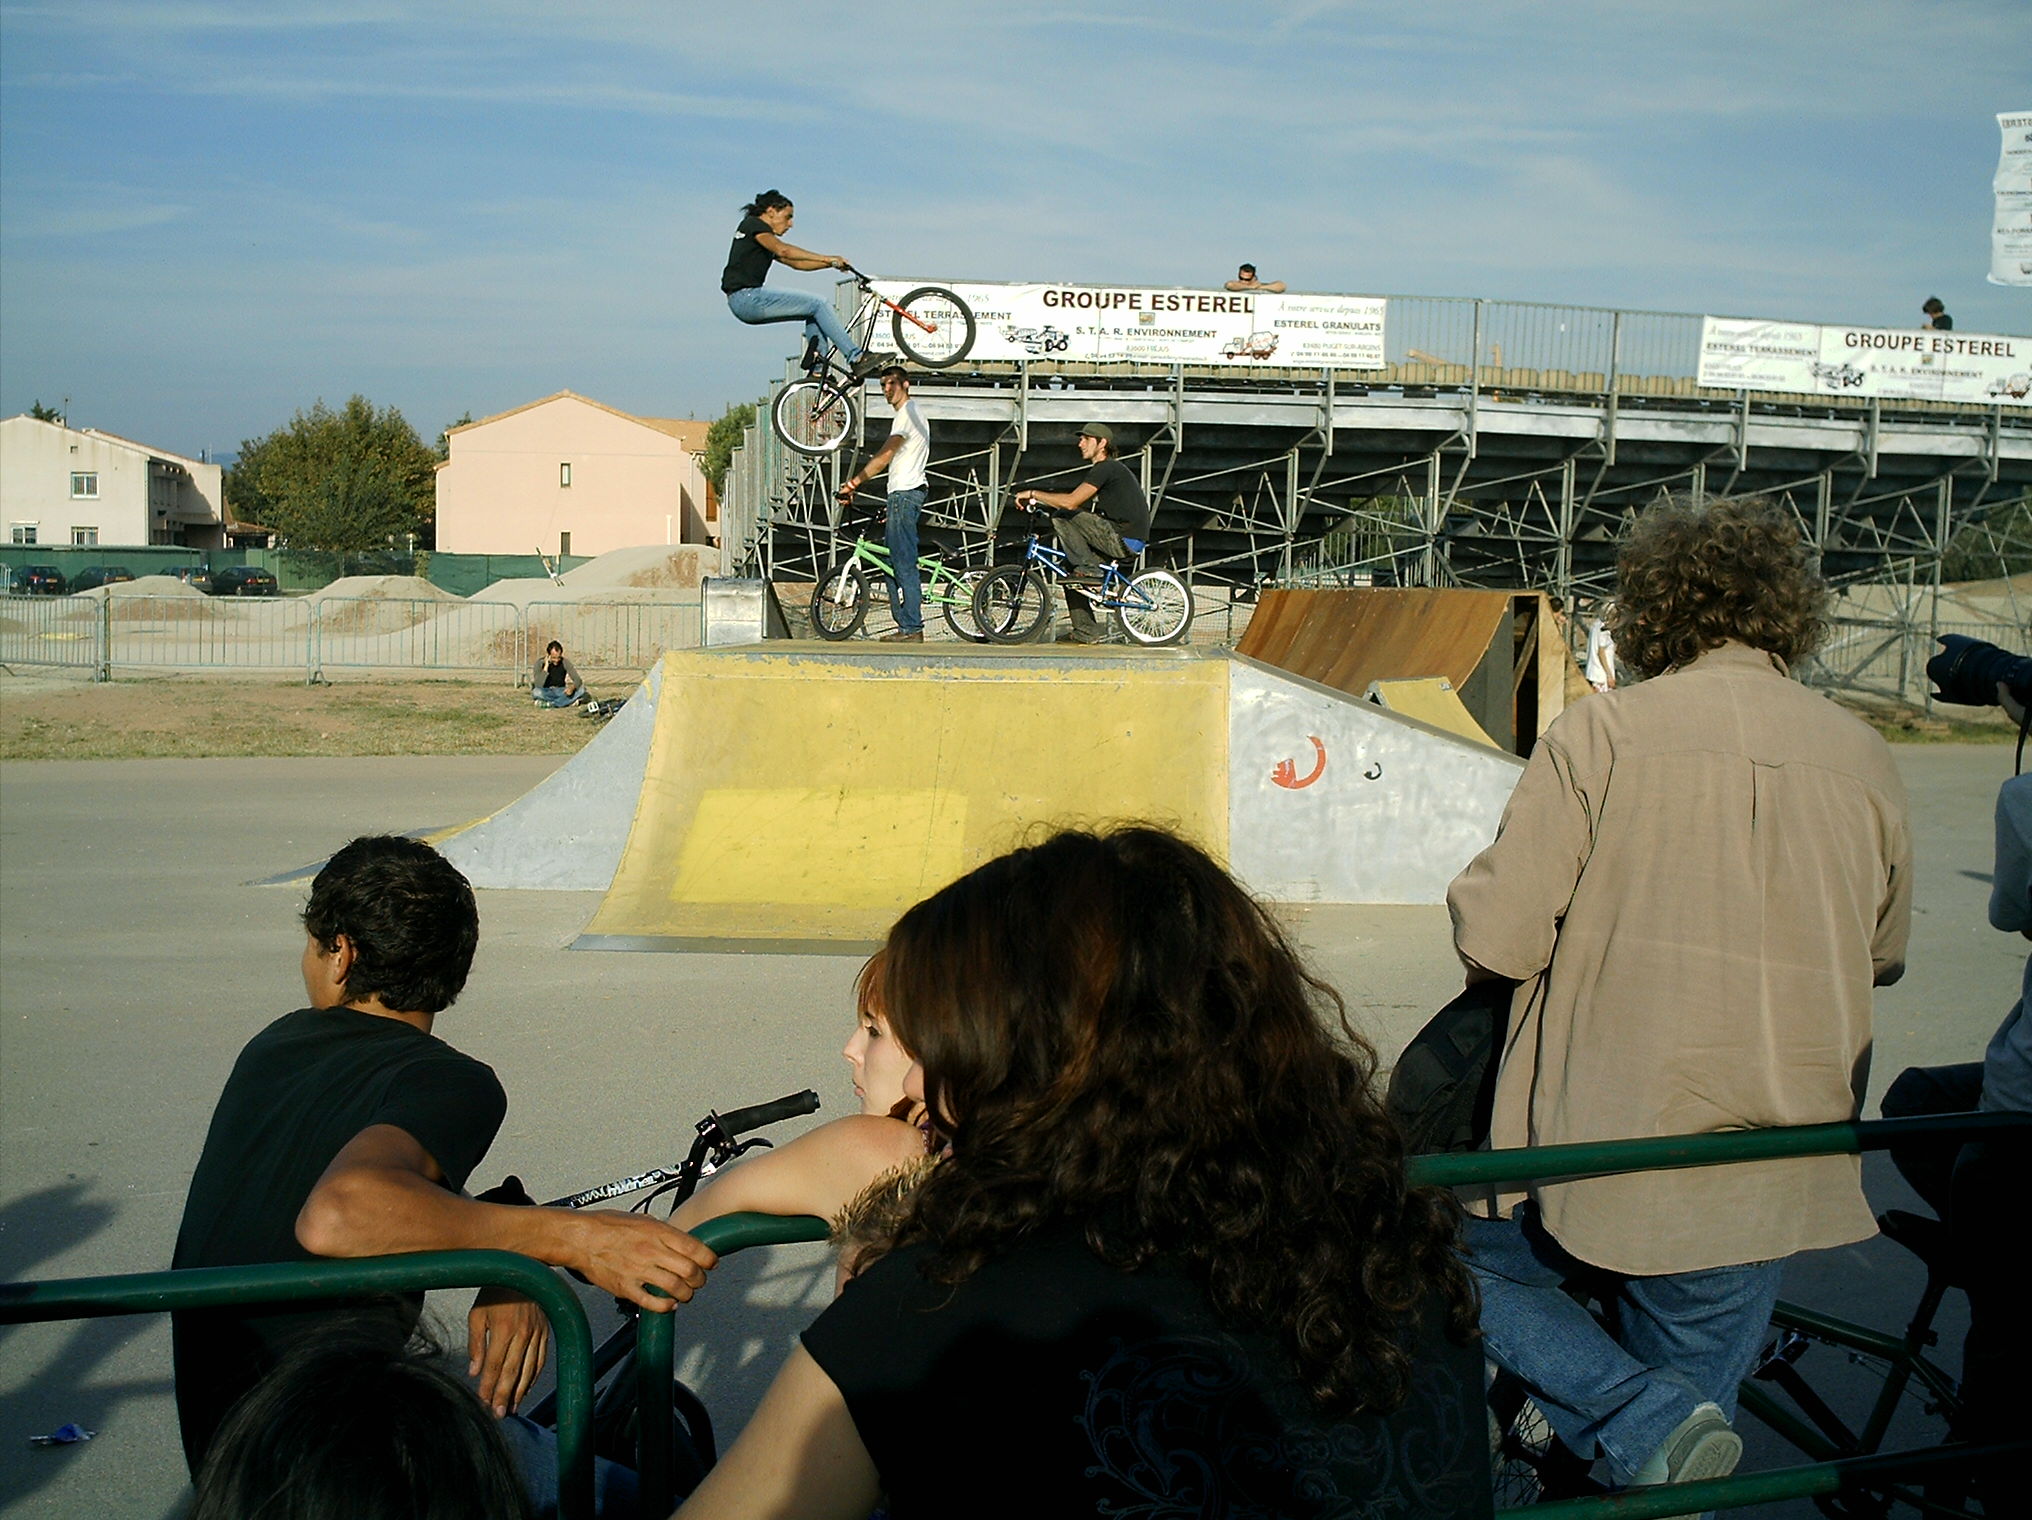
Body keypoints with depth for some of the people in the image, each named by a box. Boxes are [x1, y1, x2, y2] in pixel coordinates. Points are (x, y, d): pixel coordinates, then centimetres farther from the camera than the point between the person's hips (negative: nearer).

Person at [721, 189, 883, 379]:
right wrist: (826, 258, -21)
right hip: (746, 297, -10)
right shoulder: (753, 224, -3)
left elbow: (795, 263, 22)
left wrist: (832, 263, 11)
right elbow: (783, 250, -21)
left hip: (746, 302, 10)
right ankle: (856, 359, -15)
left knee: (816, 309, 12)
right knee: (819, 304, -13)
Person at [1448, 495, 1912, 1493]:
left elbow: (1493, 936, -13)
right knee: (1696, 1365, 21)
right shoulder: (1864, 758, 2)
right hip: (1771, 1177, 4)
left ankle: (1642, 1418, -2)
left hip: (1606, 1145, -4)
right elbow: (1883, 954, 16)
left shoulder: (1601, 732, -11)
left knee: (1472, 1267, 20)